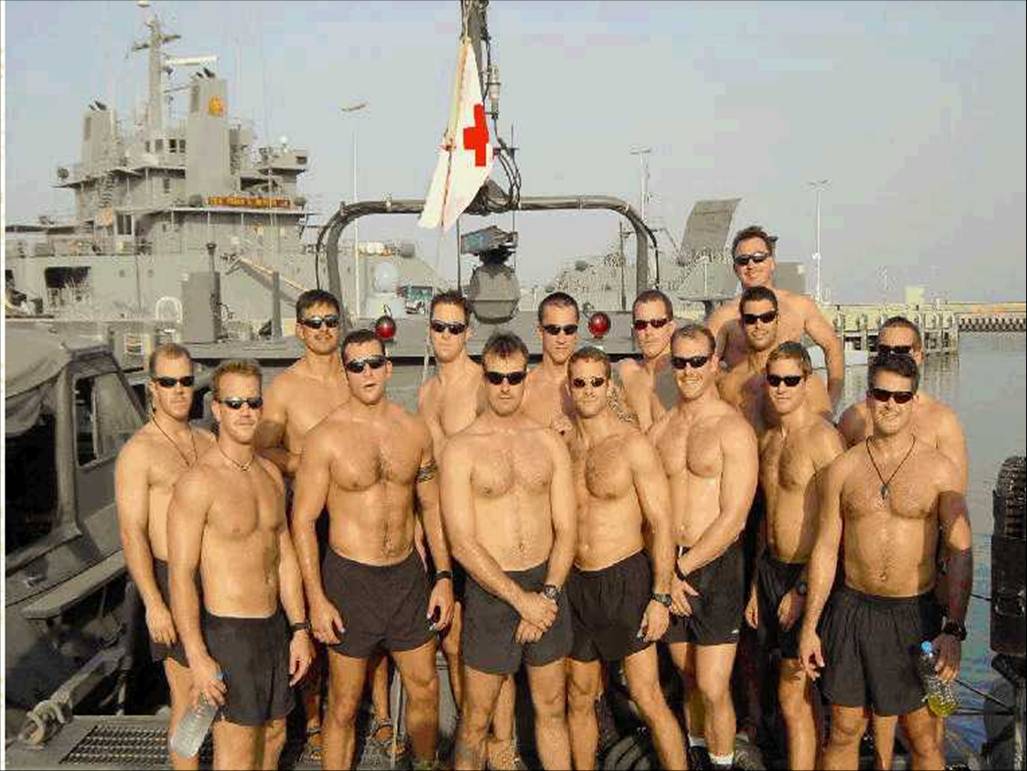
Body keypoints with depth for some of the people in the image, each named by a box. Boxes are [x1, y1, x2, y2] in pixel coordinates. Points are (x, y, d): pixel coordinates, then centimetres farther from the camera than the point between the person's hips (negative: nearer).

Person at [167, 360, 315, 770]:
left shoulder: (271, 473, 6)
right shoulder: (199, 482, -17)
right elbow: (180, 575, -18)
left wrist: (300, 629, 10)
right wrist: (197, 657, -20)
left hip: (275, 625, 7)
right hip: (229, 631, -7)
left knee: (274, 733, 20)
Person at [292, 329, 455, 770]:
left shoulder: (414, 431, 1)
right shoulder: (326, 437, -11)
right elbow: (302, 522, -9)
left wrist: (443, 577, 5)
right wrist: (316, 600, -12)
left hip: (408, 574, 4)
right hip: (349, 578, -4)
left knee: (425, 688, 17)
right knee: (344, 705, 8)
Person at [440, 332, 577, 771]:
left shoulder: (549, 443, 3)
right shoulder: (462, 449, -7)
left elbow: (565, 530, 3)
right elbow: (462, 543, -12)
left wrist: (547, 594, -10)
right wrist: (521, 599, -15)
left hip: (546, 587, 3)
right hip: (489, 589, -3)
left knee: (551, 707, 16)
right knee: (476, 718, 9)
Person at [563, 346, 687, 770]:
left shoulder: (632, 444, -9)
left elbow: (662, 523, -10)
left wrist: (661, 596, -15)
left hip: (624, 580, -5)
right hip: (576, 583, 5)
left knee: (647, 698, -4)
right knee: (579, 697, 15)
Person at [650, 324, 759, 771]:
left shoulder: (734, 430, -9)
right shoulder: (660, 429, 8)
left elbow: (733, 518, -13)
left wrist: (682, 568, -11)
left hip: (716, 567, -5)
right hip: (668, 570, 5)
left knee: (713, 688, -2)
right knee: (688, 678, 17)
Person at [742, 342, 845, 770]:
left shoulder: (823, 437, -15)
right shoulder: (768, 439, 11)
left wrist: (801, 590, -16)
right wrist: (756, 584, 17)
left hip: (807, 574, -7)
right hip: (770, 568, 7)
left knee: (792, 695, -2)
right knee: (801, 689, 16)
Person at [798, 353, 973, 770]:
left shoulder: (940, 470, -4)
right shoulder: (843, 468, 1)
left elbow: (960, 553, -5)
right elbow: (825, 550, 4)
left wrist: (954, 630, -14)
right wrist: (809, 626, 2)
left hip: (915, 615, -1)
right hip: (852, 610, 2)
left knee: (922, 735, 10)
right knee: (844, 731, 12)